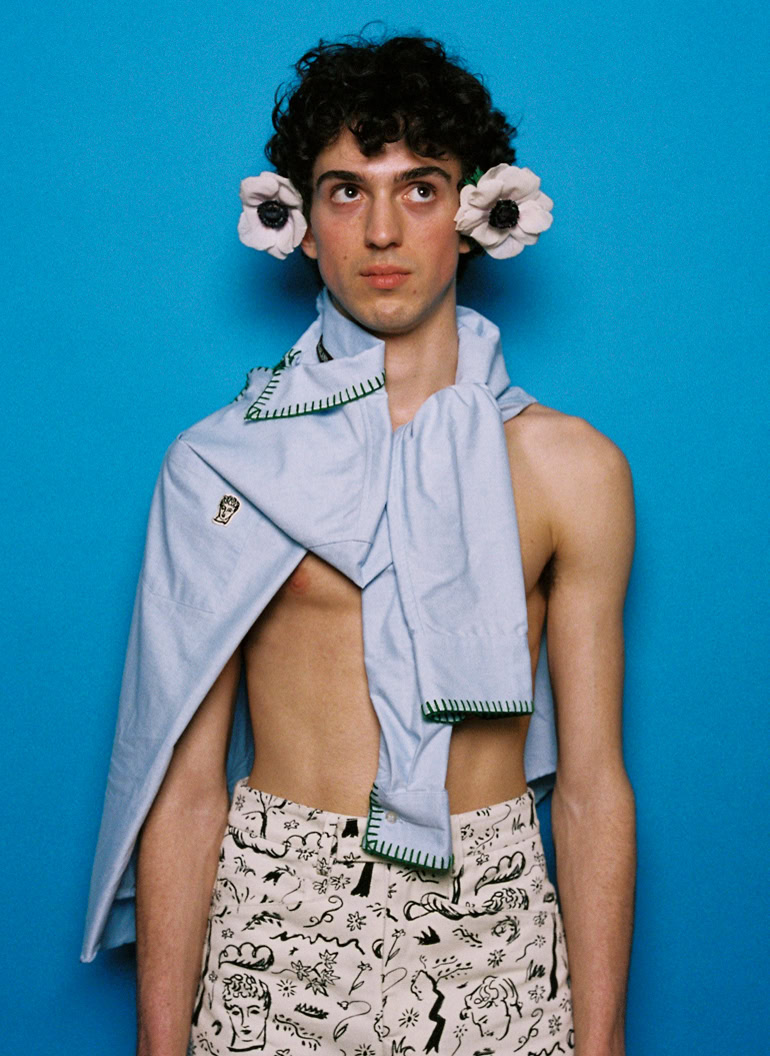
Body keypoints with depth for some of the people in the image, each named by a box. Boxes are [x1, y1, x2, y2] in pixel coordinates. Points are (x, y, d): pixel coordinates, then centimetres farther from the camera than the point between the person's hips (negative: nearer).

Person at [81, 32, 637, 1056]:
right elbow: (186, 788, -3)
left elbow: (593, 789, 0)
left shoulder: (571, 468, -1)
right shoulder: (220, 461, -2)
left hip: (494, 931, 1)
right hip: (275, 921, 0)